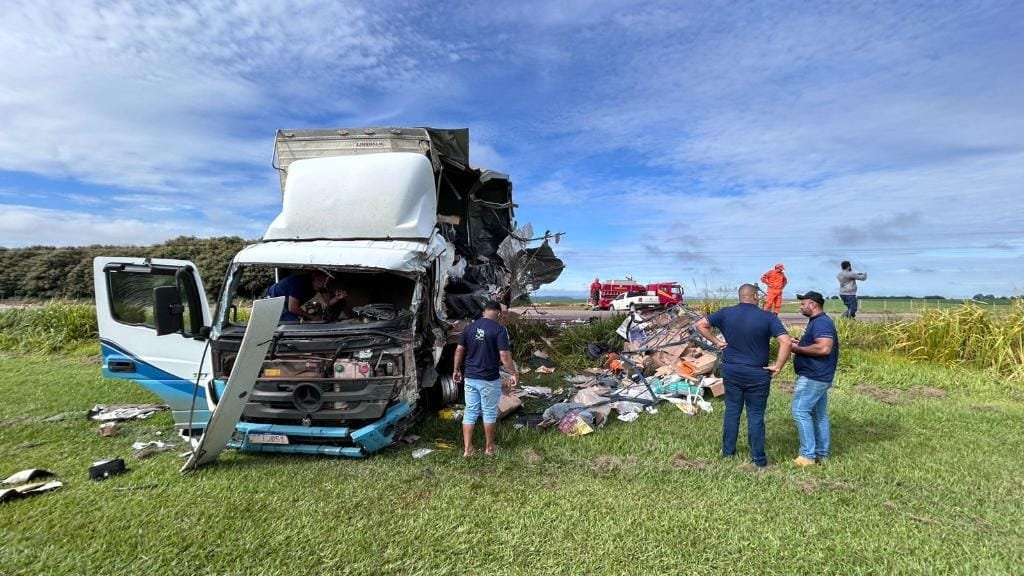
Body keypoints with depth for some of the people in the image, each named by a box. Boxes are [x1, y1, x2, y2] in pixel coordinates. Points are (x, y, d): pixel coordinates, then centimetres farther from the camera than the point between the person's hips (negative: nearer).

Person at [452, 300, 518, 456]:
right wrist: (513, 374, -7)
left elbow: (459, 350, 5)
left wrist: (457, 370, 16)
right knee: (489, 413, 11)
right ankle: (489, 447, 25)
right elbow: (504, 355, -18)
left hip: (470, 378, 4)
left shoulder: (470, 327, 3)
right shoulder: (499, 329, -13)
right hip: (489, 379, -4)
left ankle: (467, 448, 14)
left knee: (470, 412, 12)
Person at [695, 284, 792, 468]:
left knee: (732, 411, 15)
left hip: (731, 371, 2)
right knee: (756, 415, 9)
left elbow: (700, 325, 1)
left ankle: (727, 451, 25)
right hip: (757, 374, -2)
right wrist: (777, 366, -9)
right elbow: (786, 342, -18)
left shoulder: (726, 313, -3)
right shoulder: (767, 317, -10)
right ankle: (758, 458, 18)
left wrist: (716, 341, 4)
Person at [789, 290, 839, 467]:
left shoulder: (821, 322, -17)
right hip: (817, 376, 11)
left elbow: (824, 348, -29)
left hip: (813, 377, -11)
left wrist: (798, 349, -20)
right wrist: (799, 344, 10)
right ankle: (822, 453, 21)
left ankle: (807, 455, -5)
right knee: (819, 415, 14)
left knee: (800, 411, -9)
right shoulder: (817, 321, 17)